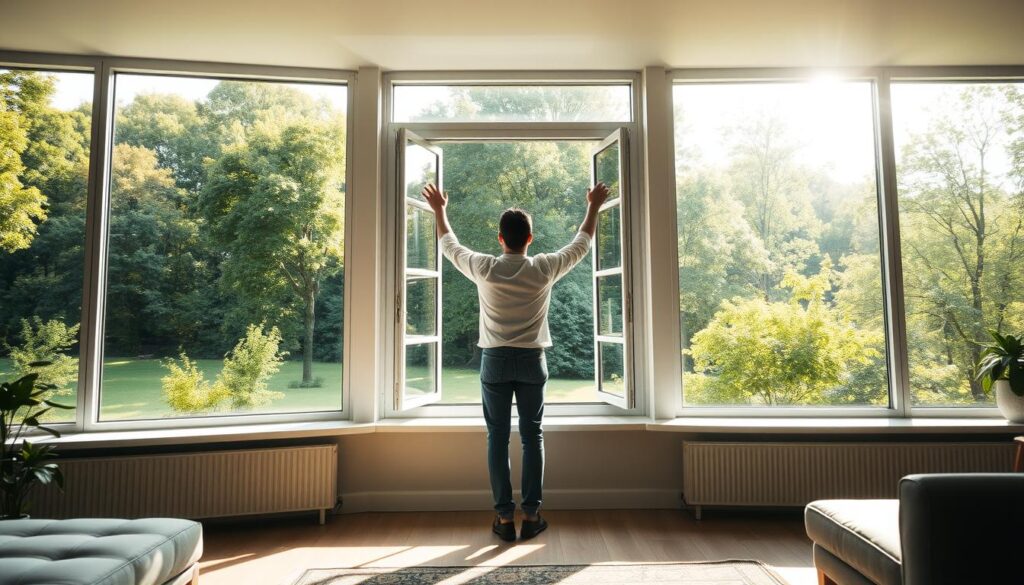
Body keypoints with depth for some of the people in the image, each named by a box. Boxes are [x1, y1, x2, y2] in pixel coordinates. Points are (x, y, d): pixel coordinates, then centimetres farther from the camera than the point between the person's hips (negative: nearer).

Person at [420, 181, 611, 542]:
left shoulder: (484, 269, -8)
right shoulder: (544, 269, -7)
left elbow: (449, 246, 10)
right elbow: (581, 244, 9)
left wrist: (439, 209, 25)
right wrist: (594, 206, 23)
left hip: (495, 361, 0)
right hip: (531, 361, 0)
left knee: (497, 438, 6)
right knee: (532, 437, 8)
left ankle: (504, 517, 11)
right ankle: (531, 515, 13)